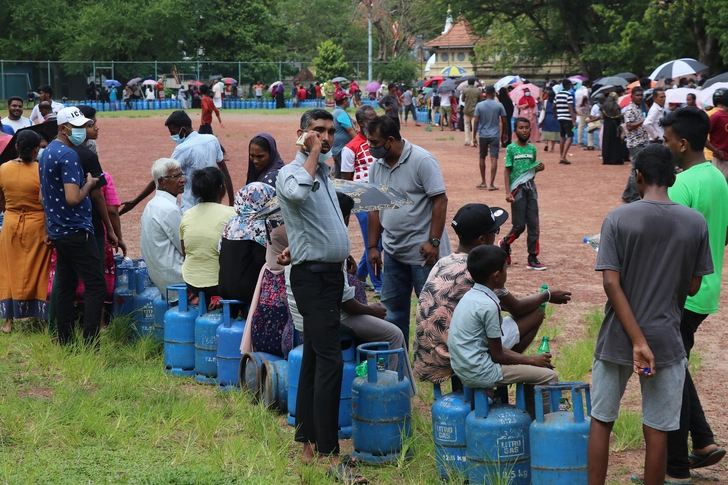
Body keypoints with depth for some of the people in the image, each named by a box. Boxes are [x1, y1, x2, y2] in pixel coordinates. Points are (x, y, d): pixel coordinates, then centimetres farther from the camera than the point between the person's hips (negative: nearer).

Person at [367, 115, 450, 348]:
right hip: (393, 251, 7)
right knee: (393, 309, 13)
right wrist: (373, 246, 9)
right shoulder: (377, 166, 6)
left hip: (423, 251, -7)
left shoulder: (422, 161, -13)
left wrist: (433, 241, -20)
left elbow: (440, 200, -15)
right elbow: (375, 208, 12)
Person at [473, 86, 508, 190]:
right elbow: (504, 122, 0)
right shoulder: (499, 105, -2)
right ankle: (492, 184, -9)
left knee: (482, 158, 17)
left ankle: (483, 182, 22)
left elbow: (476, 121, -6)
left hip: (483, 135, 1)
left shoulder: (479, 105, -2)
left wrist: (474, 137, -2)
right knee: (494, 159, -3)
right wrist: (504, 134, 15)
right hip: (495, 135, -1)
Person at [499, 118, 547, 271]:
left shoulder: (532, 149, 10)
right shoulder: (511, 148, -3)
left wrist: (538, 168, -3)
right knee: (520, 225, -4)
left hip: (531, 188, 5)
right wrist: (508, 192, -13)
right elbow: (507, 171, -5)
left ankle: (533, 258, 5)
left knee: (533, 224, 0)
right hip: (517, 189, -5)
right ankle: (505, 244, 25)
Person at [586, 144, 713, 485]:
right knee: (657, 431, 7)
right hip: (666, 340, 1)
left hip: (618, 340, 0)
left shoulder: (617, 219, -8)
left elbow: (611, 285, -14)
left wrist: (638, 341, -14)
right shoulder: (696, 223, -4)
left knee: (601, 421, 13)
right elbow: (693, 287, 2)